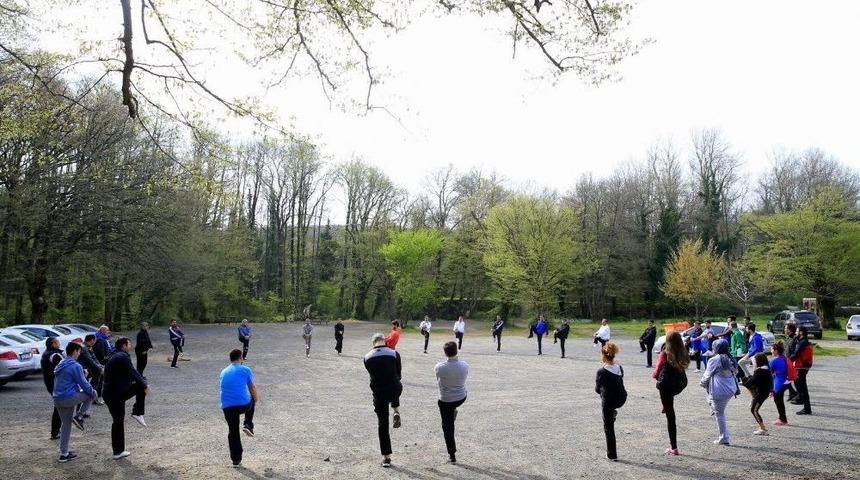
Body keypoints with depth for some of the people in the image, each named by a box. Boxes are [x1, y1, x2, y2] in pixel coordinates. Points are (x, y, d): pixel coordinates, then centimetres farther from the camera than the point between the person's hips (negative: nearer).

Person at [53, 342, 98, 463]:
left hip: (57, 399, 9)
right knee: (92, 394, 11)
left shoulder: (60, 365, 16)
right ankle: (79, 416, 1)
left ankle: (64, 454, 18)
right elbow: (83, 383, -12)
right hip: (69, 398, -9)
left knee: (66, 425, 16)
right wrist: (93, 392, 4)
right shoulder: (75, 366, -13)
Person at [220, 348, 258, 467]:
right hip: (243, 404, -3)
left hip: (227, 407, 4)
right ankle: (248, 425, 19)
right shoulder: (245, 370, 3)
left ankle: (236, 460, 16)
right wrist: (256, 399, 30)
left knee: (233, 432, 16)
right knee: (252, 400, 31)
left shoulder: (223, 372, 19)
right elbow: (252, 388, 11)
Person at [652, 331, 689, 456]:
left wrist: (654, 374, 16)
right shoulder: (684, 354, -3)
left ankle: (674, 448, 8)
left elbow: (656, 373, -7)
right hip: (680, 384, 5)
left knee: (670, 416, 4)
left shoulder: (664, 354, -15)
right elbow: (683, 369, 12)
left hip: (667, 385, -5)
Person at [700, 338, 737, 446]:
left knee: (719, 414, 2)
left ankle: (724, 439, 7)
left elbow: (707, 375, -3)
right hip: (731, 389, 7)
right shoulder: (730, 359, 8)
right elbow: (735, 372, 17)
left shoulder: (714, 360, -12)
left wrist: (702, 383, 17)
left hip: (719, 391, -7)